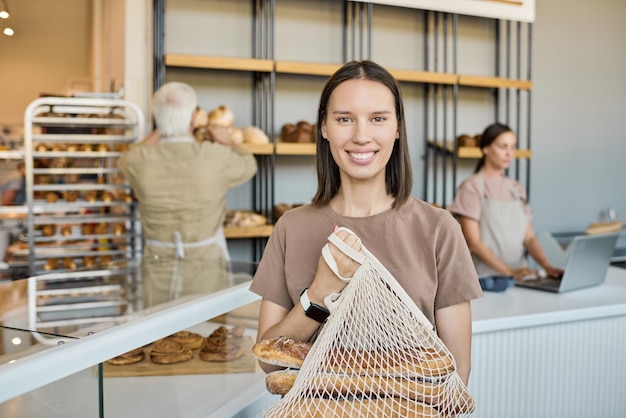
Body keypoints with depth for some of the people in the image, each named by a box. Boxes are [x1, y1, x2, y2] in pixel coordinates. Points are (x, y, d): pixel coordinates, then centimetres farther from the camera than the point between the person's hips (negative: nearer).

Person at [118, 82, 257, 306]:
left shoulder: (140, 160, -9)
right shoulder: (216, 157, -13)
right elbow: (248, 165, 9)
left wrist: (159, 132, 28)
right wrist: (227, 142, 28)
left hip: (158, 265, 2)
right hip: (204, 266, -1)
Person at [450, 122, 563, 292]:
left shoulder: (517, 189, 16)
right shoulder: (472, 187, -2)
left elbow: (529, 237, 11)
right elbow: (473, 242, -9)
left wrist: (547, 266, -7)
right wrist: (510, 271, -17)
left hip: (520, 277, 5)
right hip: (487, 278, -5)